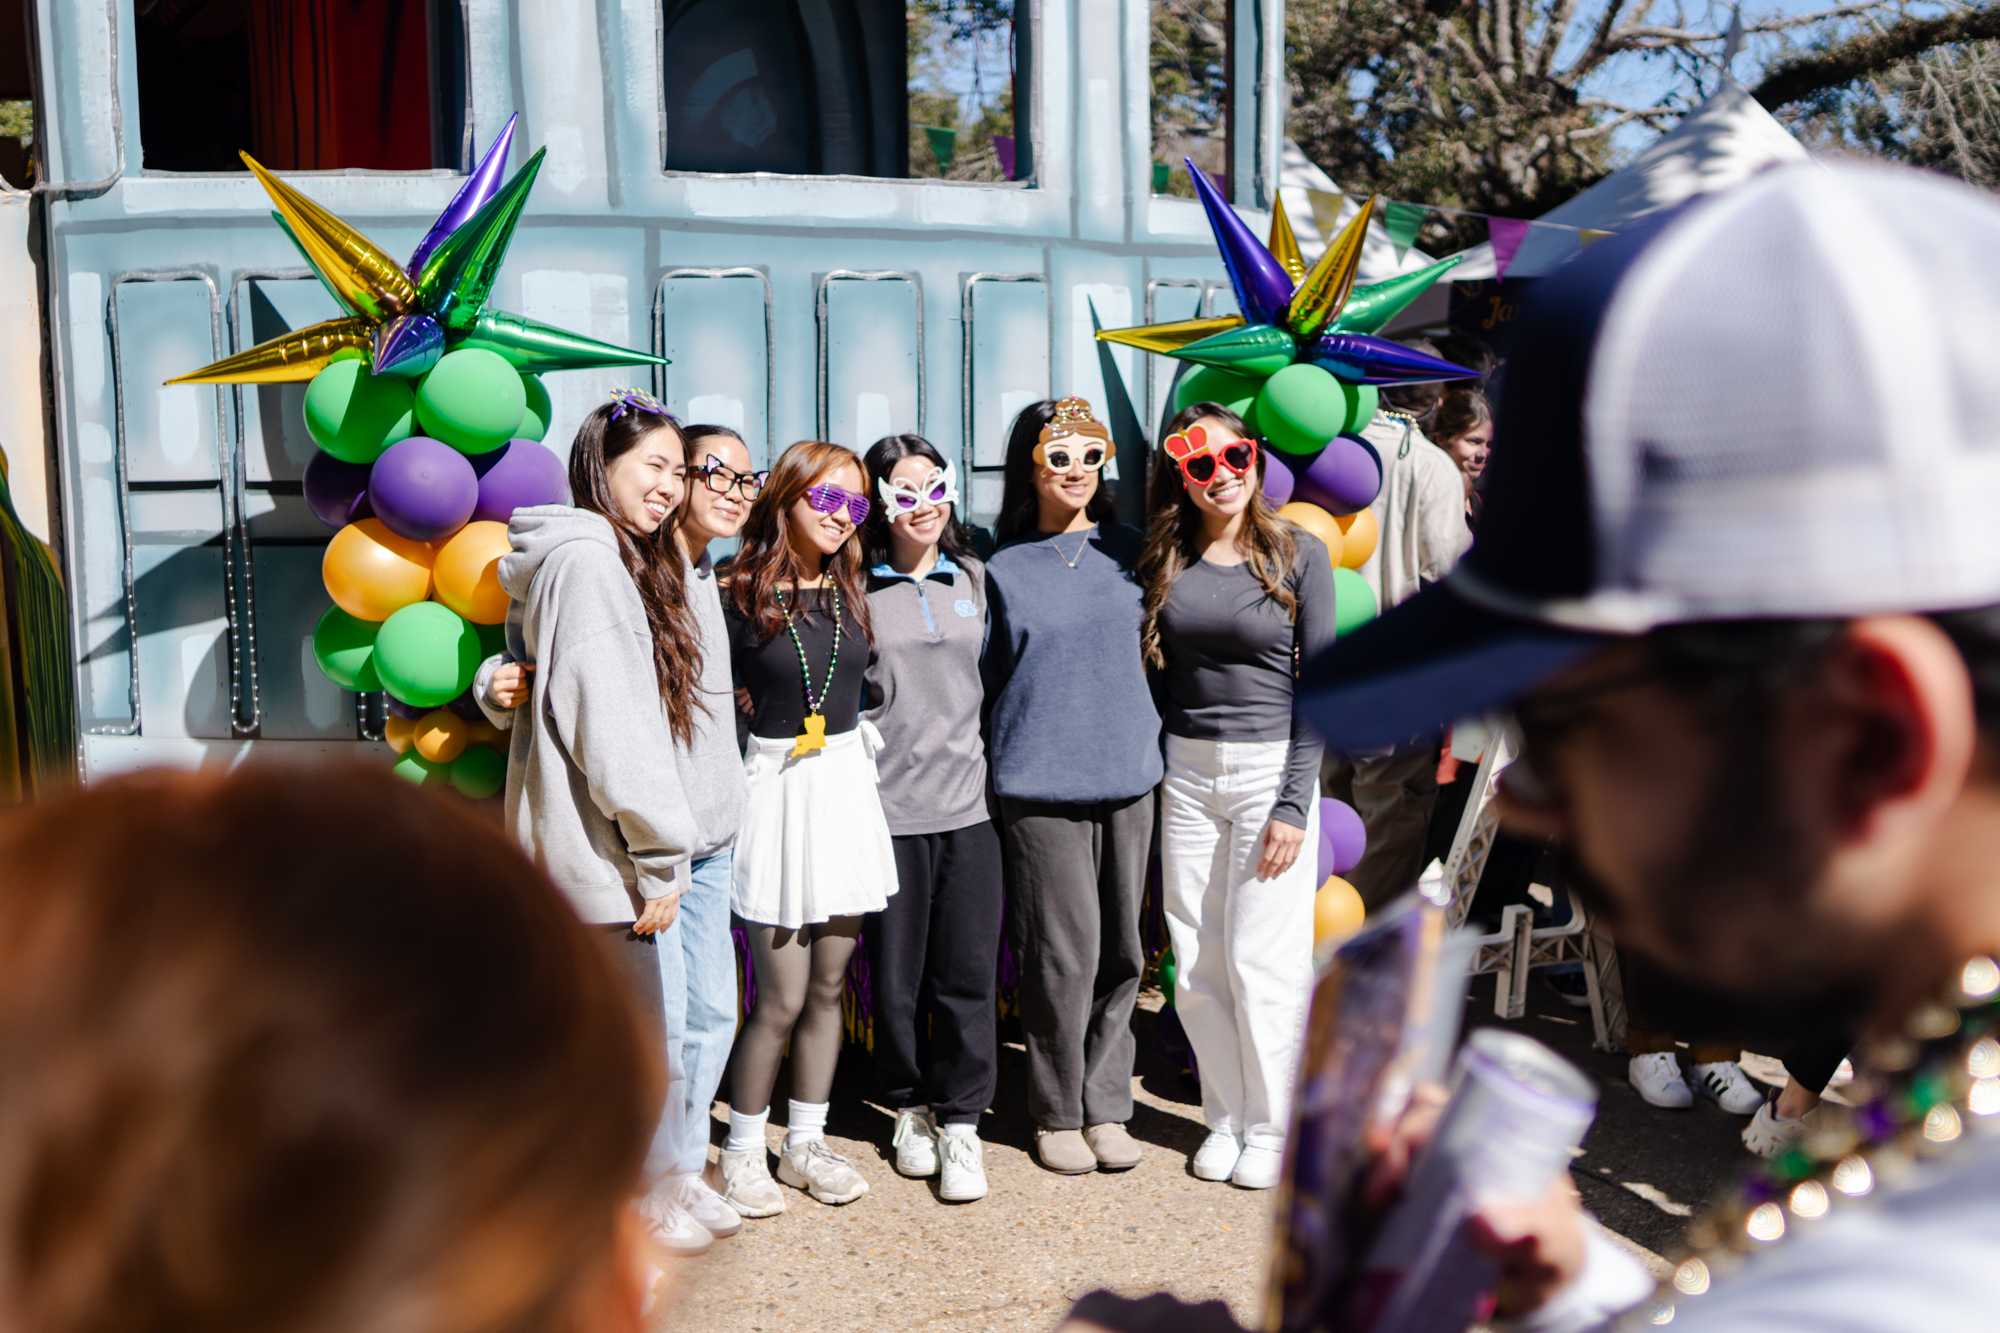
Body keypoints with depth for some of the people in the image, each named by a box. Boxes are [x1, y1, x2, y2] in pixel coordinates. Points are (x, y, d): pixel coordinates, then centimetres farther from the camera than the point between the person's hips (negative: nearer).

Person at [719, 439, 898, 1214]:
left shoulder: (849, 592, 8)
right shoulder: (738, 596, -9)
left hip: (846, 788, 5)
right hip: (777, 792, -5)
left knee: (827, 986, 11)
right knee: (782, 998, -3)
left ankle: (805, 1144, 25)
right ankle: (742, 1150, 17)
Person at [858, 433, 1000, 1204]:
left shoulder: (974, 579, 10)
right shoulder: (853, 589, -2)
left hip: (969, 801, 3)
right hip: (889, 807, -2)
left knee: (969, 973, 3)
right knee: (897, 974, 8)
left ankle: (961, 1121, 16)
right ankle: (911, 1107, 28)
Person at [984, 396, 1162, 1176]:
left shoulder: (1128, 552, 8)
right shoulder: (1003, 569, 3)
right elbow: (985, 682, 8)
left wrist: (1148, 737, 14)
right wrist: (1001, 767, 4)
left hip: (1128, 777, 3)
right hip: (1039, 785, -3)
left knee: (1121, 952, 7)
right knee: (1063, 956, -3)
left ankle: (1106, 1105, 21)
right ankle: (1057, 1113, 14)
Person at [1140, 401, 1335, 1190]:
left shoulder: (1299, 555, -3)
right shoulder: (1165, 561, 6)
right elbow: (1154, 678, 10)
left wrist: (1293, 802, -10)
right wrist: (1148, 779, 2)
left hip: (1269, 768, -3)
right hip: (1185, 772, 3)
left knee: (1263, 960, 0)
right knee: (1197, 964, 7)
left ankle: (1272, 1129, 17)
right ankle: (1225, 1117, 23)